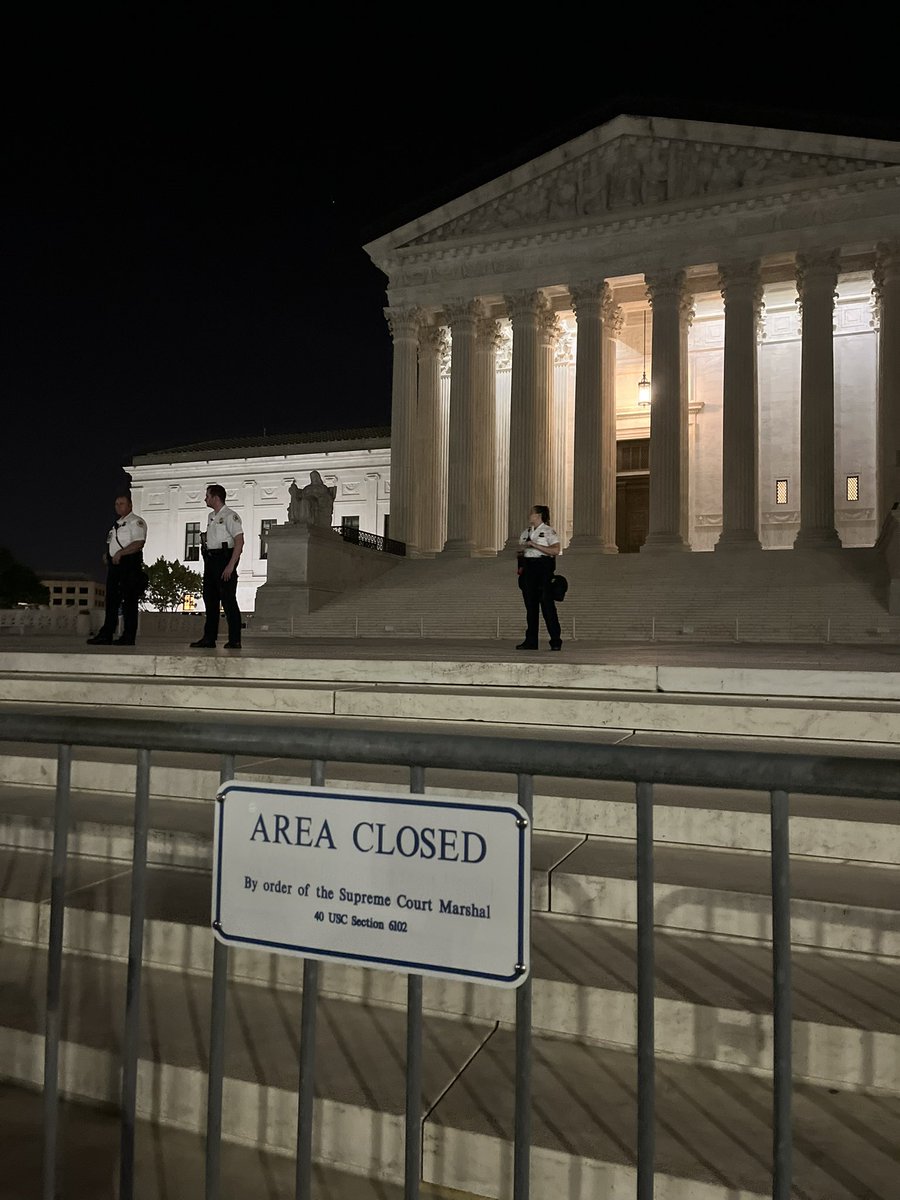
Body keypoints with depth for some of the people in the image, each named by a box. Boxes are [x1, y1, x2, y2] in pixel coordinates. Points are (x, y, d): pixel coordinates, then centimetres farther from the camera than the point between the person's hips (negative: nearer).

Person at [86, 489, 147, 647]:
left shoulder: (135, 521, -5)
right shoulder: (117, 523, 23)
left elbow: (139, 543, -18)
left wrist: (120, 553, -21)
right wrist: (108, 554, 15)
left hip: (129, 565, -9)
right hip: (115, 564, 9)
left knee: (129, 601, -7)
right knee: (111, 601, 9)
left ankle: (128, 638, -6)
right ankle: (106, 635, 13)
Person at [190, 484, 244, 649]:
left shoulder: (229, 516, -9)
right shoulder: (211, 516, 19)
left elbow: (239, 541, -16)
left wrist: (231, 565, -22)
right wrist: (204, 539, 10)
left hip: (224, 558, -9)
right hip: (210, 559, 9)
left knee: (228, 600, -7)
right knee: (210, 599, 9)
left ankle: (234, 640, -4)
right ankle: (209, 638, 15)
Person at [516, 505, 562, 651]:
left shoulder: (549, 531, -3)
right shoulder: (526, 532, 18)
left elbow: (556, 550, -14)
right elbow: (521, 551, 23)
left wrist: (534, 545, -17)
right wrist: (521, 566, 4)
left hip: (543, 568, -6)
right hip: (528, 567, 6)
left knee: (547, 604, -7)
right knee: (530, 605, 6)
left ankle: (556, 641, -1)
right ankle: (531, 640, 11)